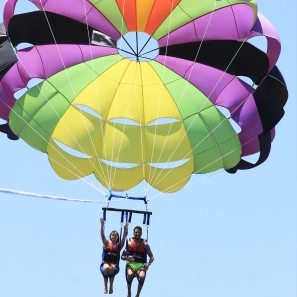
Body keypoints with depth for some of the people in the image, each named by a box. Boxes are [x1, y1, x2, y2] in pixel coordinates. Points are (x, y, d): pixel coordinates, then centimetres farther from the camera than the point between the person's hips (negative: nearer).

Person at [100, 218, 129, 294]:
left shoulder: (119, 245, 9)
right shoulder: (107, 243, 8)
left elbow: (124, 238, -4)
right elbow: (102, 235, -5)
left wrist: (125, 228, -18)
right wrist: (102, 225, -18)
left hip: (114, 265, 0)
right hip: (105, 263, 0)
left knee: (111, 268, -37)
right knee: (106, 268, -37)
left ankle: (111, 286, -19)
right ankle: (105, 286, -21)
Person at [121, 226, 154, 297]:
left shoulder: (145, 244, 7)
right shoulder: (129, 243, 5)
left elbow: (152, 257, 8)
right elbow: (122, 256, 6)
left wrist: (148, 263, -12)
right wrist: (127, 258, -17)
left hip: (141, 265, 0)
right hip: (131, 264, 0)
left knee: (142, 276, -34)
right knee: (130, 274, -35)